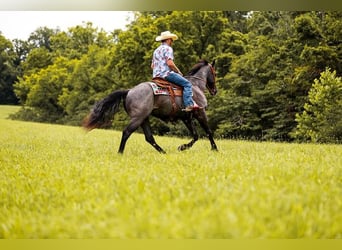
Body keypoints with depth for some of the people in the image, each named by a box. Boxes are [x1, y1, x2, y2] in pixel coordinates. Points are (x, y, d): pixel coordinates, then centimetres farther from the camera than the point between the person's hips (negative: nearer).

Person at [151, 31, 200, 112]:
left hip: (156, 75, 10)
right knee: (187, 84, -12)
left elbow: (152, 66, 25)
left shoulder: (156, 50, 23)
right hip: (167, 73, -10)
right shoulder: (168, 48, -5)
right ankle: (189, 104, -28)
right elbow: (170, 63, -18)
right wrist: (178, 71, -7)